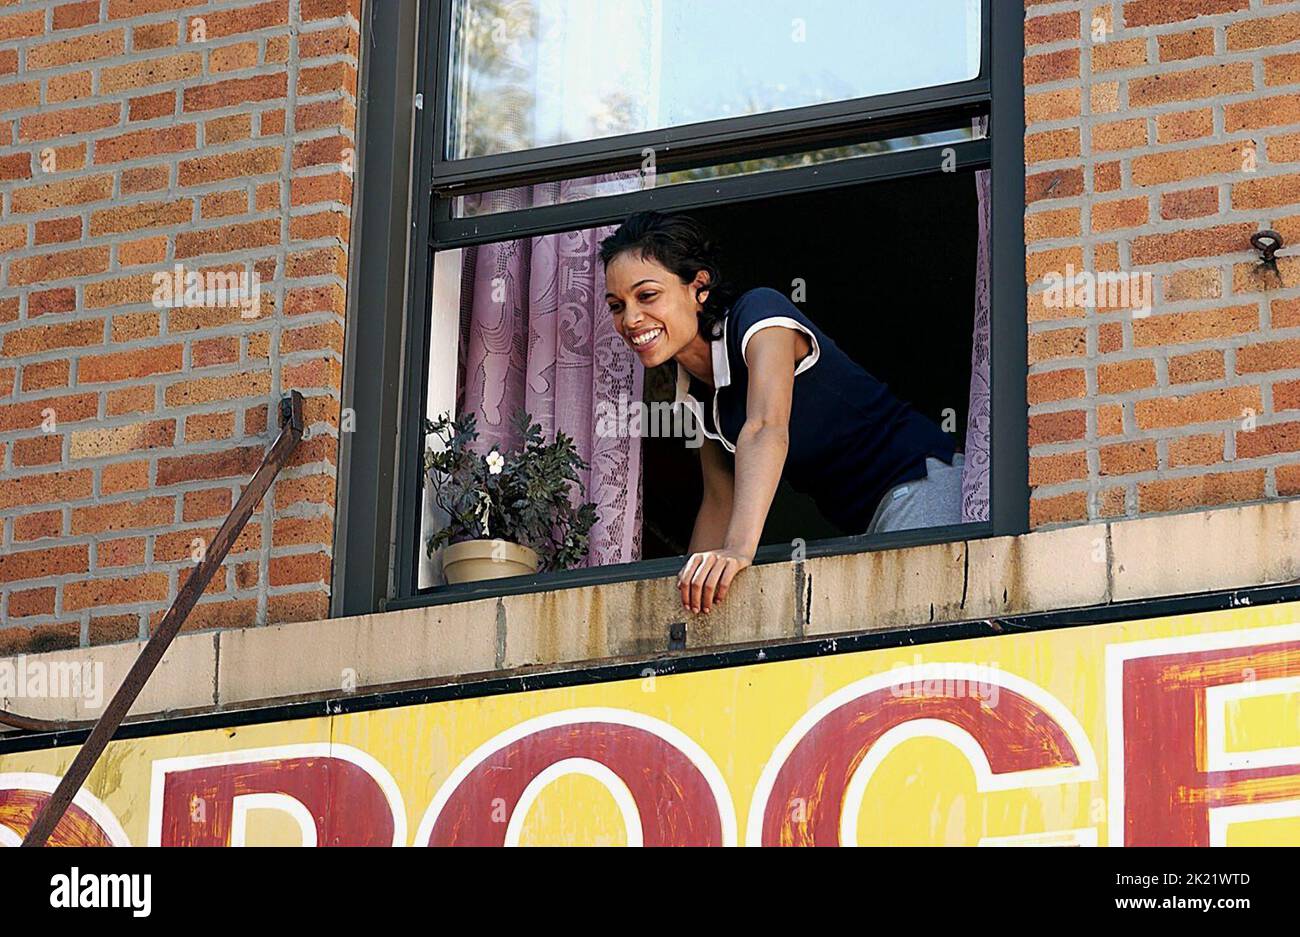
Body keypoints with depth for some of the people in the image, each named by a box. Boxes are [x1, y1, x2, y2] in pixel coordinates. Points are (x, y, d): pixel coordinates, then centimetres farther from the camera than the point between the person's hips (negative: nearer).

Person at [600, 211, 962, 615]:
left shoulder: (759, 311, -17)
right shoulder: (692, 391, 9)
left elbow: (766, 429, -33)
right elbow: (720, 498, 15)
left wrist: (738, 551, -46)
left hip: (921, 481, -8)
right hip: (864, 527, 8)